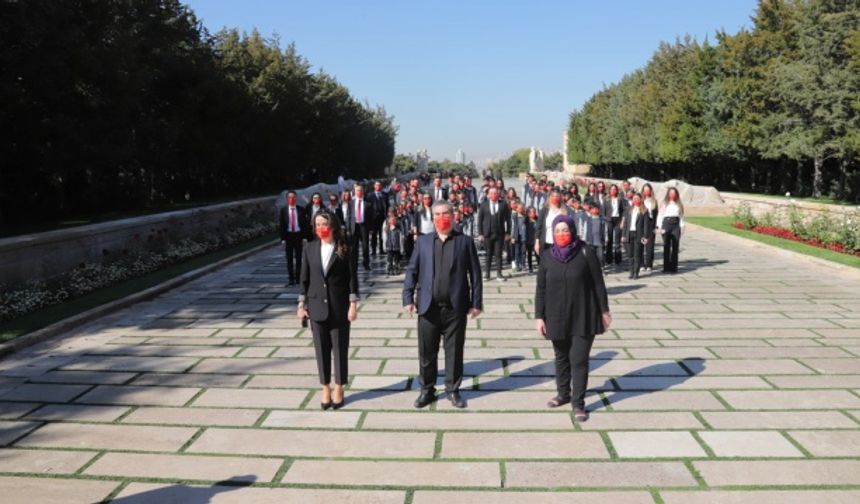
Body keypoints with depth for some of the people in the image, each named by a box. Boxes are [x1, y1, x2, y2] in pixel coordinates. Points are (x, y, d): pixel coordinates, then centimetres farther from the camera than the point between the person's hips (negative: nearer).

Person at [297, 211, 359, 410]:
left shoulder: (344, 249, -4)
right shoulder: (310, 249, 3)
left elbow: (352, 278, -4)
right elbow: (304, 278, 7)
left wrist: (353, 304, -8)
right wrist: (302, 304, 4)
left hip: (339, 307, -2)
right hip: (317, 306, 3)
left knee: (340, 348, 5)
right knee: (321, 349, 9)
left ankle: (339, 389, 19)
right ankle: (325, 388, 21)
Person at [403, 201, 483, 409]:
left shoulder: (465, 241, 1)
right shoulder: (423, 241, 6)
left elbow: (475, 273, 0)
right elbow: (412, 271, 5)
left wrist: (476, 303, -4)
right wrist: (408, 298, -4)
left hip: (456, 307, -1)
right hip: (428, 306, 1)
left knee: (454, 351, 8)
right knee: (427, 351, 8)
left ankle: (453, 390, 23)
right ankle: (427, 390, 24)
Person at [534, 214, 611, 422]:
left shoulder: (586, 253, -9)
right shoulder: (547, 256, -1)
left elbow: (598, 283, -3)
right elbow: (541, 289, 2)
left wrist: (604, 311, -1)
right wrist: (539, 316, -2)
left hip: (583, 317, -3)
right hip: (557, 317, 3)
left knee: (579, 360, -1)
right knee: (561, 358, 16)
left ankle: (578, 403, 8)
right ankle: (563, 394, 33)